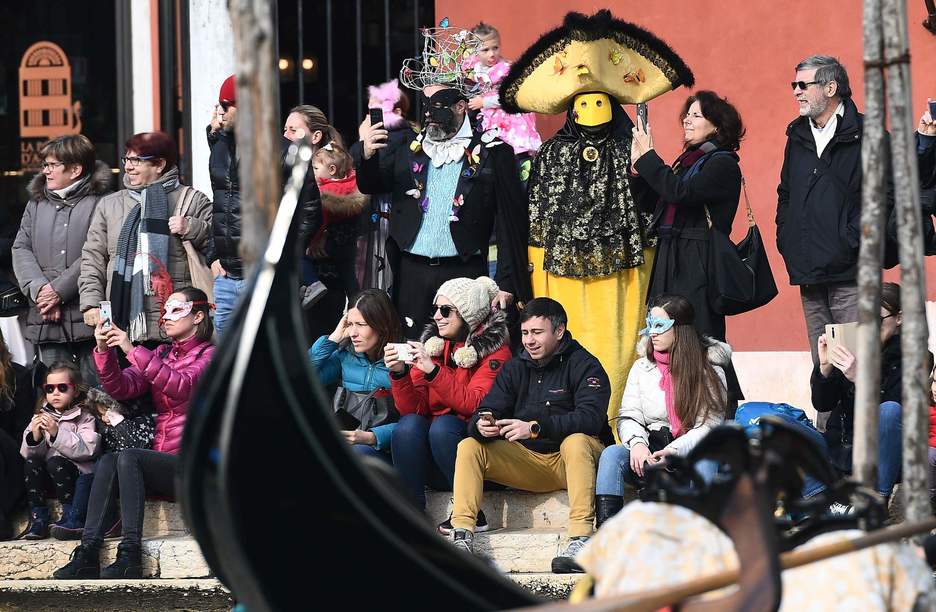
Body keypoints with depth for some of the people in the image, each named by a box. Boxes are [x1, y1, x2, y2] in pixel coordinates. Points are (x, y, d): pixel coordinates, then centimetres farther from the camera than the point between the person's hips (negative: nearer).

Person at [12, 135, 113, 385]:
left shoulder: (99, 202, -2)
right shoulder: (37, 202, 17)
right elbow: (21, 249, 9)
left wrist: (59, 289, -13)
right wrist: (38, 288, -8)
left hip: (88, 316, -5)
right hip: (47, 318, 5)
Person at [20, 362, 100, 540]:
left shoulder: (85, 417, -3)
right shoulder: (42, 415, 10)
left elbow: (87, 450, -20)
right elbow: (27, 453, 2)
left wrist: (57, 433, -27)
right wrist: (34, 438, -21)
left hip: (80, 472, -4)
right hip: (48, 476, 4)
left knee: (55, 462, -30)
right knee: (31, 463, -22)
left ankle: (71, 517, -19)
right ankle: (38, 520, -19)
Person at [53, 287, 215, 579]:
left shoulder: (209, 355, 1)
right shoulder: (161, 354, 21)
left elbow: (181, 386, -20)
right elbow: (122, 388, 7)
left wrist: (132, 350, -25)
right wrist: (104, 352, -10)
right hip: (161, 462, 6)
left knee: (127, 457, -29)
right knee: (107, 461, -23)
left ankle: (130, 556, -35)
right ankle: (88, 555, -33)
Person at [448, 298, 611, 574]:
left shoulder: (584, 365, -7)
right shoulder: (515, 369, 10)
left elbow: (590, 418, -24)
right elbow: (485, 413, 1)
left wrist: (535, 428, -34)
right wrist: (481, 426, -26)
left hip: (572, 458, -5)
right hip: (528, 462, 5)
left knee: (576, 441, -38)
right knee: (469, 446, -11)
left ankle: (581, 540, -46)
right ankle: (461, 537, -23)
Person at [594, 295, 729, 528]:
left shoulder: (709, 371, -1)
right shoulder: (642, 367, 11)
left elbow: (709, 425, -8)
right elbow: (628, 417, 5)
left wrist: (672, 451, -23)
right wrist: (636, 443, -19)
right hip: (649, 454, 3)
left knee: (704, 461, -38)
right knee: (612, 454, -27)